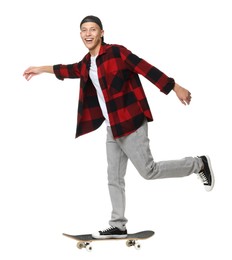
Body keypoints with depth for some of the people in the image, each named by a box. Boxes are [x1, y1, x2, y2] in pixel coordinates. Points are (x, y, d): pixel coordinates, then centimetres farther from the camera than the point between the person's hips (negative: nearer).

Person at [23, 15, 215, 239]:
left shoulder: (116, 52, -12)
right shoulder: (87, 62, 11)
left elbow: (147, 69, -15)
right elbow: (70, 70, 31)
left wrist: (176, 88, -16)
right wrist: (41, 69, 37)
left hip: (131, 123, -8)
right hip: (113, 128, 8)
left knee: (149, 171, -6)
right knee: (114, 178, 8)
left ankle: (199, 164, 11)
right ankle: (118, 226, 16)